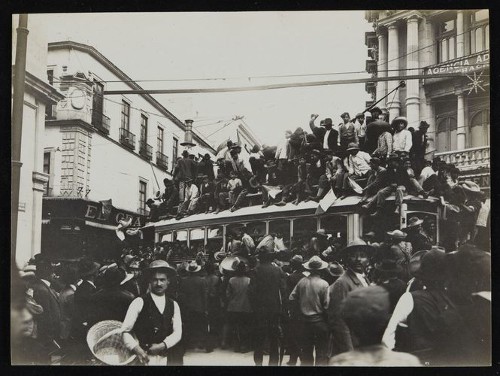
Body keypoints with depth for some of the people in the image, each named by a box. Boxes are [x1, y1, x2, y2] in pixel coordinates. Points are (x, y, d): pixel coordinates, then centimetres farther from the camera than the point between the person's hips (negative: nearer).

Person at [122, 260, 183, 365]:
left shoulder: (173, 305, 11)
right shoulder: (139, 303, 0)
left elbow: (177, 333, 3)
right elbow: (125, 331, -3)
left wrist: (162, 346, -12)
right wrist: (137, 349, -16)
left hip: (168, 358, 3)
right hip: (146, 357, -3)